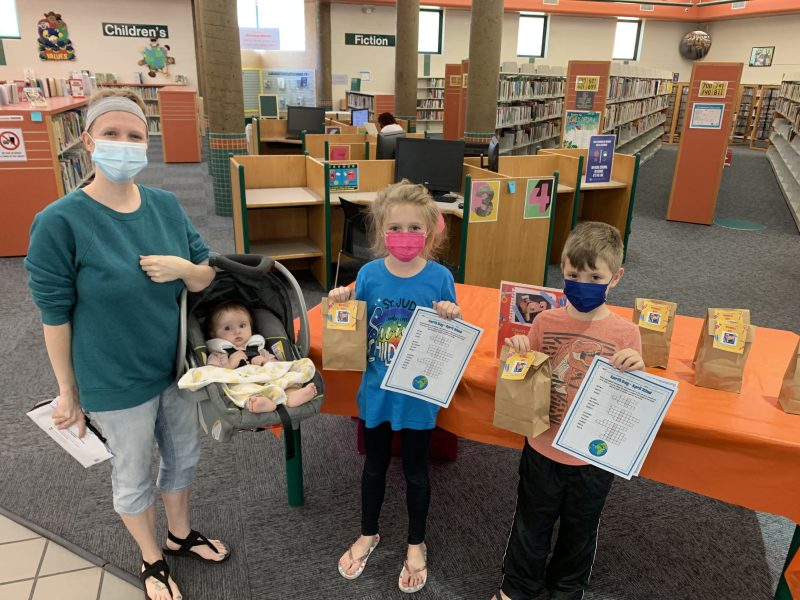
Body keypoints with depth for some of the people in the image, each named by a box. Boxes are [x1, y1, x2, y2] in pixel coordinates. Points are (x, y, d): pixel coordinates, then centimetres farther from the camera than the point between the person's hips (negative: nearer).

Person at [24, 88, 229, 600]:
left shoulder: (166, 205, -5)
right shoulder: (59, 221, -19)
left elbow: (207, 278, 3)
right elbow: (55, 315, -13)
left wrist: (181, 267, -20)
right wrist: (68, 392, -6)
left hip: (177, 365, 5)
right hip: (116, 381, -4)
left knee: (184, 456, 22)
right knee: (134, 475, 17)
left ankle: (181, 534, 50)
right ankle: (152, 559, 44)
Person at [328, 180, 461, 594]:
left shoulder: (439, 278, -14)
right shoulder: (369, 274, -9)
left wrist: (452, 319, -26)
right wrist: (341, 304, -17)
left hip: (418, 395, -2)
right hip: (376, 390, 2)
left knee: (415, 469, 17)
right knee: (375, 464, 22)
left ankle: (416, 544, 42)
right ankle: (368, 534, 47)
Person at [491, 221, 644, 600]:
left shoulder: (625, 334, -13)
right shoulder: (546, 321, -10)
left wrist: (636, 372, -26)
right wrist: (520, 353, -19)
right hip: (543, 450, 1)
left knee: (579, 530, 24)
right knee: (531, 525, 21)